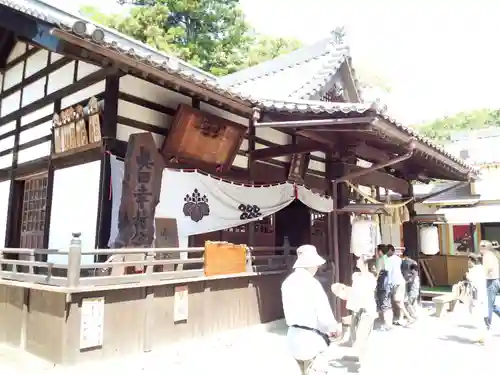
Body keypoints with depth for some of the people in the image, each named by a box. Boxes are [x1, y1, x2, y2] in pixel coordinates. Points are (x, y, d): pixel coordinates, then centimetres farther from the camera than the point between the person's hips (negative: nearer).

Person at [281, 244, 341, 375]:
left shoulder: (288, 282, 3)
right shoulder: (312, 283, -19)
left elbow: (291, 312, 7)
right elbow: (324, 317, -18)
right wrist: (335, 328, 4)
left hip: (294, 336, 7)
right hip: (310, 339, -7)